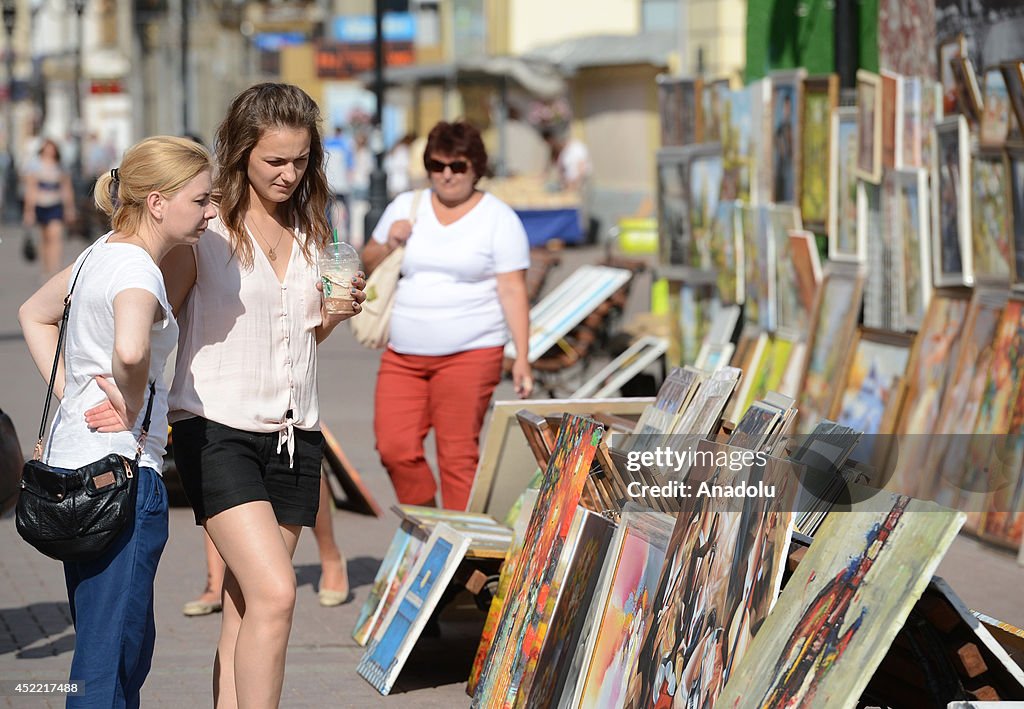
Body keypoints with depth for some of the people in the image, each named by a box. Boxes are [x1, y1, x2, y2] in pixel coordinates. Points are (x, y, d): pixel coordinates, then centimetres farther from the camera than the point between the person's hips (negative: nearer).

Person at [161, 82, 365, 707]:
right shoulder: (203, 231, -6)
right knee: (274, 593, -19)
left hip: (293, 433, 5)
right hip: (218, 428, -5)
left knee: (244, 618, 6)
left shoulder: (312, 229, 11)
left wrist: (336, 313, 2)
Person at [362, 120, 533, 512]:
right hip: (403, 354, 4)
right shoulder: (405, 206, 12)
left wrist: (522, 358, -11)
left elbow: (513, 291, -4)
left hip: (469, 353, -4)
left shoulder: (499, 218, 0)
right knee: (395, 450, -2)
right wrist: (389, 244, -2)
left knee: (458, 456, -6)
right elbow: (369, 264, 20)